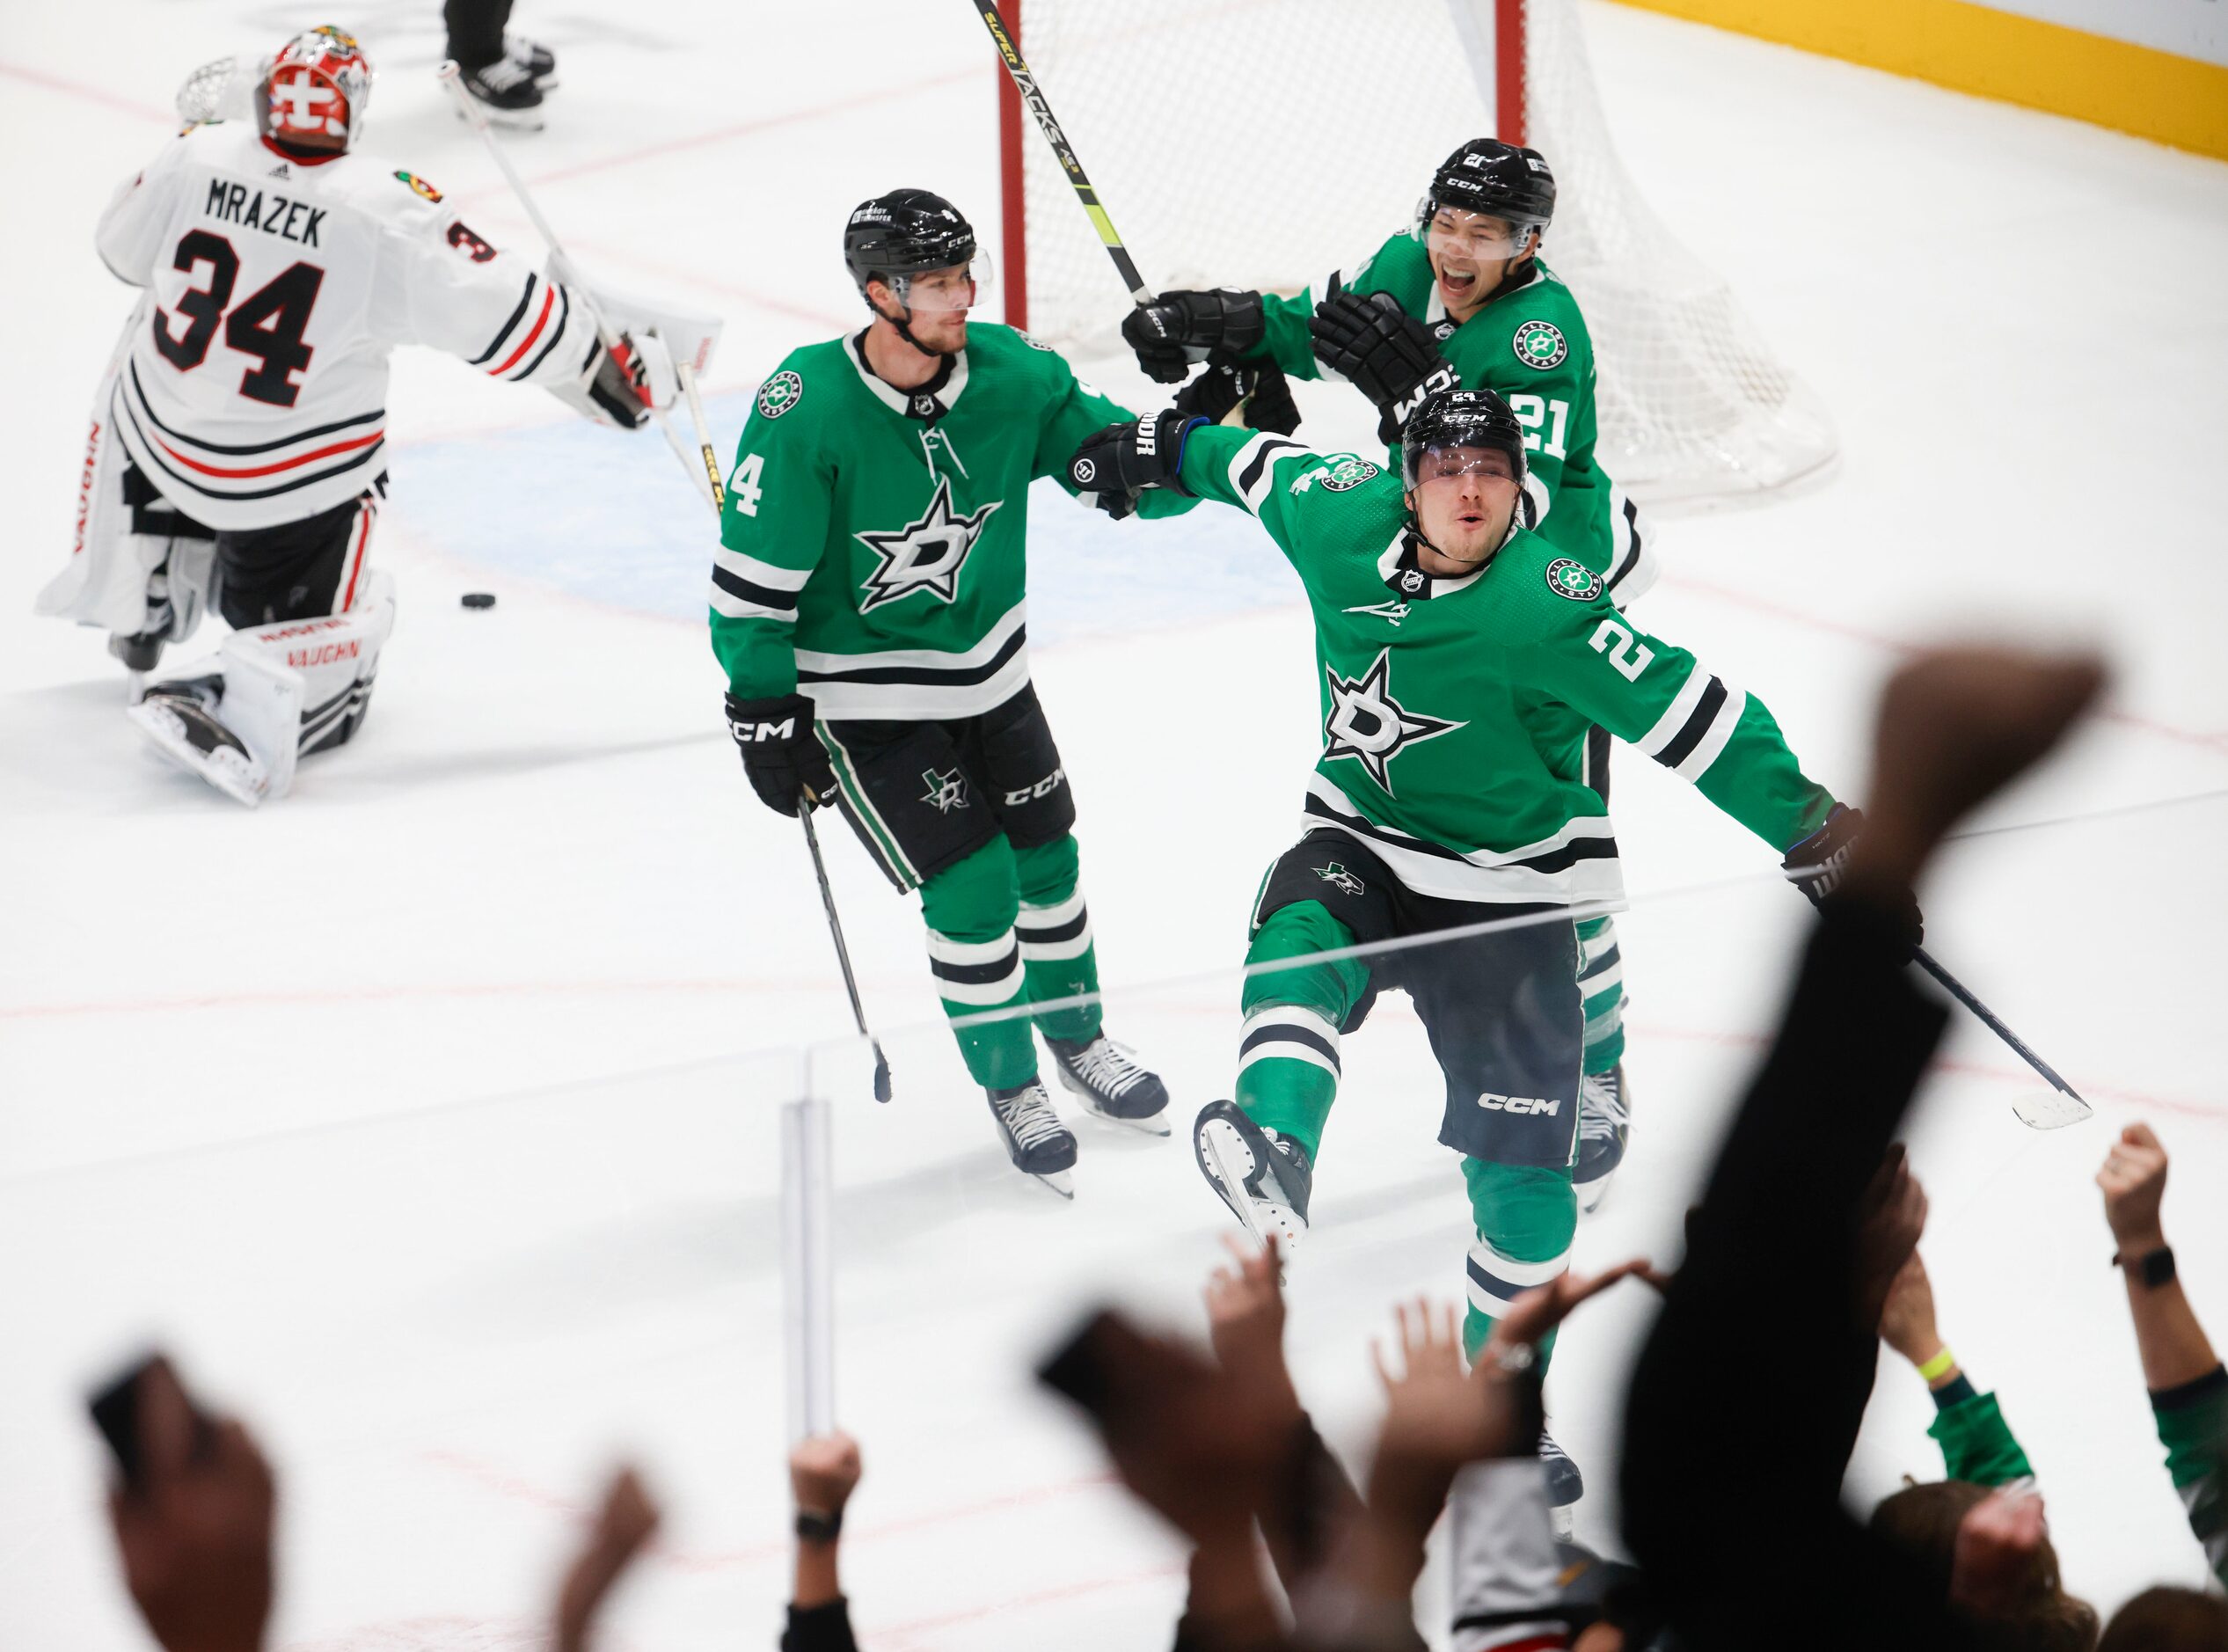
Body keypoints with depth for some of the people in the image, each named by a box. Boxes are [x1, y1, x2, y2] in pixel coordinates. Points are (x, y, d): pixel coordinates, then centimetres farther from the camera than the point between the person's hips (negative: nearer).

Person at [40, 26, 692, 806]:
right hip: (303, 474, -4)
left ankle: (132, 602, 42)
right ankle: (242, 706, -20)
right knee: (325, 627, 12)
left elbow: (122, 249, 7)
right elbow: (501, 313, -17)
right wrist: (611, 370, -4)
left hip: (164, 432, 4)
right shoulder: (387, 209, -21)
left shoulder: (196, 157, -12)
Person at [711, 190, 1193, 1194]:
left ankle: (1075, 1035, 41)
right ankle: (1009, 1086, 14)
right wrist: (765, 716, -15)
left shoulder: (1008, 374, -14)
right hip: (859, 690, -5)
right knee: (973, 886, -8)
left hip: (986, 668, 5)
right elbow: (751, 574, -18)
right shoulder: (806, 411, -26)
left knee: (1045, 856, 14)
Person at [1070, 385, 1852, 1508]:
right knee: (1297, 947, -32)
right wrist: (1160, 450, 29)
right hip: (1361, 847, 4)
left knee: (1521, 1173, -1)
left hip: (1504, 898, -3)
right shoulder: (1343, 520, -8)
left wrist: (1804, 819, -28)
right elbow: (1257, 469, 14)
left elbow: (1685, 710, -24)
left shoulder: (1543, 607, -24)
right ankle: (1274, 1150, -56)